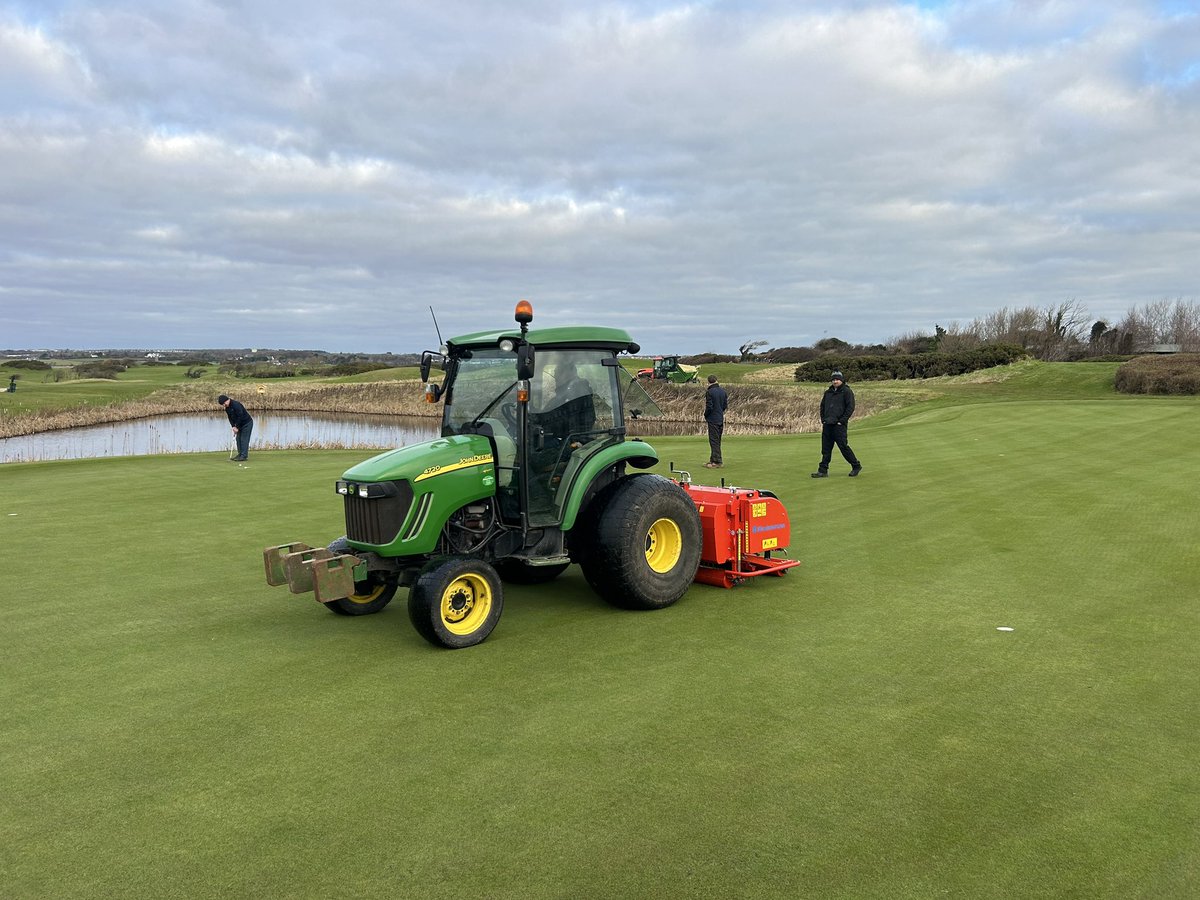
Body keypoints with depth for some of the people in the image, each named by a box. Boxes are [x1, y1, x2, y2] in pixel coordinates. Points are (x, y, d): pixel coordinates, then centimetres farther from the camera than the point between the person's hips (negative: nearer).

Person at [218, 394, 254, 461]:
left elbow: (240, 416, -25)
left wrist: (237, 427, -19)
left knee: (244, 439, -10)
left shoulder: (236, 405, -24)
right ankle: (240, 454, 14)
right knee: (238, 439, 8)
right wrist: (233, 426, -8)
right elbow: (230, 418, 8)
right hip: (240, 424, 9)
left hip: (247, 423, -9)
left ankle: (244, 456, -10)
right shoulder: (227, 408, 4)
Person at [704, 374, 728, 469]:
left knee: (714, 440, -3)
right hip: (721, 419, 7)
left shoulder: (709, 392, -16)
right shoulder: (723, 391, 6)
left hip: (713, 419, -7)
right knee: (717, 440, 14)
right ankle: (713, 460, 22)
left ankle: (717, 462, -4)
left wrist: (705, 415, -2)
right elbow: (725, 404, 10)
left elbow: (709, 407, -18)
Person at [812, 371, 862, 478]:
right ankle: (823, 471, 7)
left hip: (839, 425, -6)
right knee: (826, 449, 5)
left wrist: (842, 421, -12)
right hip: (827, 425, 6)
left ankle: (856, 466, 12)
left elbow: (850, 407, -8)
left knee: (843, 446, -4)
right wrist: (823, 420, 12)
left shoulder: (847, 392, -3)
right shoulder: (828, 392, 16)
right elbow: (822, 406, 24)